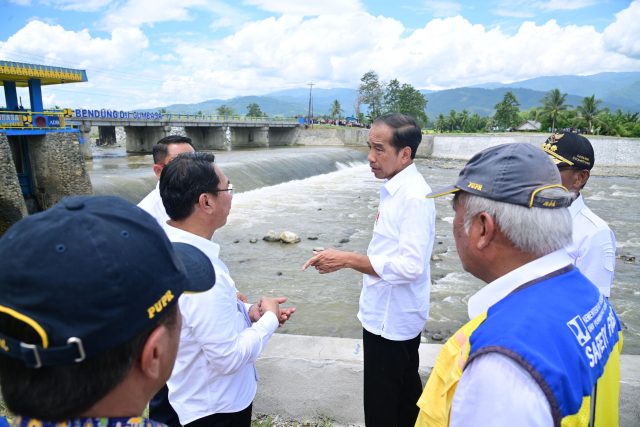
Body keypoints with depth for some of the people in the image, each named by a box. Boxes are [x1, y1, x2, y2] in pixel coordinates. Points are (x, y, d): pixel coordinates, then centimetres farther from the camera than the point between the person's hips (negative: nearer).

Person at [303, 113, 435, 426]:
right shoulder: (394, 188, 6)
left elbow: (410, 266, -28)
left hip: (391, 319, -9)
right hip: (390, 314, 9)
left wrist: (347, 259, -25)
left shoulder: (414, 197, -23)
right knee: (406, 399, 24)